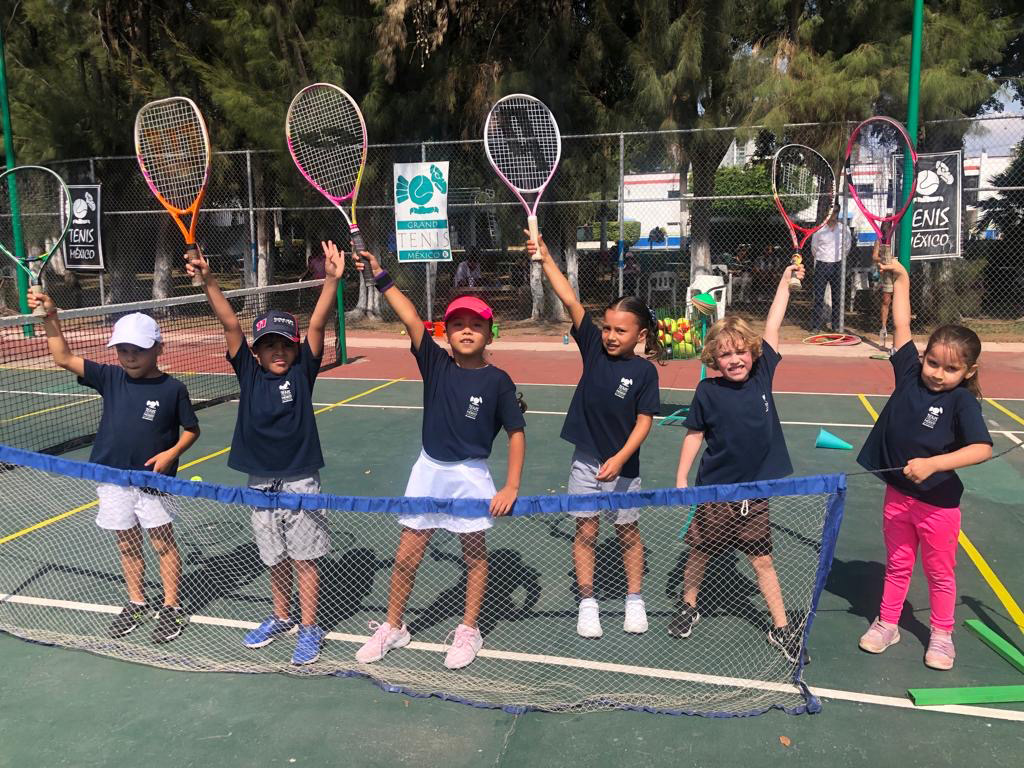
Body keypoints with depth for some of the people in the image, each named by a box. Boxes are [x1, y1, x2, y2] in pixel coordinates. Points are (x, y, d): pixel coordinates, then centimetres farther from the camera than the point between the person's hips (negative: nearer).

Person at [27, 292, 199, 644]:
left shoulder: (172, 388, -9)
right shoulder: (110, 378, 0)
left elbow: (191, 429, 0)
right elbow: (64, 358, -1)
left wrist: (171, 453, -16)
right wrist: (50, 318, -11)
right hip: (113, 479, 4)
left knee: (163, 542, 5)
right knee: (127, 544, 16)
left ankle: (172, 607, 17)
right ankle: (137, 602, 32)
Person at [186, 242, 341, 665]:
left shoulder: (302, 371, -6)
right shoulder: (248, 372, -1)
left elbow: (317, 324, -17)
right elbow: (230, 324, -10)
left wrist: (331, 281, -27)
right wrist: (208, 281, -19)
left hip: (299, 480, -3)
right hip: (259, 482, 3)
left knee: (303, 558, 5)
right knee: (275, 559, 18)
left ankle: (309, 628, 18)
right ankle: (281, 617, 37)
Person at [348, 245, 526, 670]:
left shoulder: (497, 381, -10)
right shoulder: (436, 364, -4)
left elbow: (516, 432, -7)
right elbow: (411, 320, -12)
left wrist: (511, 486, -12)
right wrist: (382, 279, -19)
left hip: (471, 475, -2)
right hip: (429, 470, 3)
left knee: (474, 554, 12)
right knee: (406, 555, 8)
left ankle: (468, 631, 31)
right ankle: (392, 627, 28)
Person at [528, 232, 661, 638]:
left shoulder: (644, 371, -10)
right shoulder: (594, 348, -5)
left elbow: (644, 421, -10)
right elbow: (570, 300, -11)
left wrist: (620, 458, -20)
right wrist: (545, 257, -17)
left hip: (622, 466, -2)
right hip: (586, 462, 2)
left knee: (628, 532, 13)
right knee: (585, 531, 8)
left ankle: (634, 599, 29)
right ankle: (587, 602, 20)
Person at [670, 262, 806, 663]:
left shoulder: (762, 374, -5)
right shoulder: (707, 392, -11)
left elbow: (772, 326, 0)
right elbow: (694, 436, -2)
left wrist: (786, 279, 4)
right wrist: (680, 482, -4)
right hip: (714, 492, -1)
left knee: (762, 559, 11)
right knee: (700, 551, 15)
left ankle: (781, 628, 24)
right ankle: (688, 606, 38)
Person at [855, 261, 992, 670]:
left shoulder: (963, 401, -16)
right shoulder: (909, 374, -5)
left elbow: (982, 448, -26)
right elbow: (901, 325, -1)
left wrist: (932, 464, -33)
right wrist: (901, 278, 2)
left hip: (938, 502, -4)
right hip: (898, 495, 4)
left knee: (940, 573, 15)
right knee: (897, 565, 19)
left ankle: (942, 636, 32)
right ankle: (886, 624, 33)